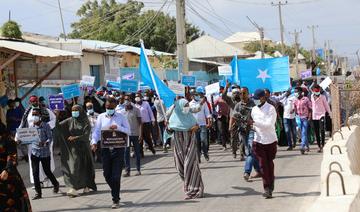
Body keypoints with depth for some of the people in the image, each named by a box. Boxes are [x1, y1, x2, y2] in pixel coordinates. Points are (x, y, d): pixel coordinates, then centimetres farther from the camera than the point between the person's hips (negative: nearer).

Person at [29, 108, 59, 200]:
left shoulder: (46, 126, -7)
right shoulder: (31, 126, 5)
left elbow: (50, 138, -10)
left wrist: (45, 143, -29)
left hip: (44, 152, -3)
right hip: (34, 152, 3)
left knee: (47, 171, 6)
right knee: (35, 173, -2)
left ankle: (55, 184, 35)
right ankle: (38, 192, 6)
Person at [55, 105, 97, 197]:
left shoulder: (86, 122, -4)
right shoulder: (69, 121, 4)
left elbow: (86, 135, -14)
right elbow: (59, 126, -5)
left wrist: (76, 138, -26)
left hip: (83, 147, -1)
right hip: (73, 148, 1)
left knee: (85, 166, 9)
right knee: (74, 166, -8)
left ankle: (86, 186, 27)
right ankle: (73, 188, -12)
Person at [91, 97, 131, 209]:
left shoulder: (121, 117, 4)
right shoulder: (101, 117, 8)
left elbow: (128, 131, 2)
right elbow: (96, 131, 2)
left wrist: (118, 127, -15)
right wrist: (94, 142, -14)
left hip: (118, 148, -2)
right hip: (106, 148, 2)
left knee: (116, 175, -5)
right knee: (107, 174, 5)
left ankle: (116, 200, 6)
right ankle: (116, 194, 29)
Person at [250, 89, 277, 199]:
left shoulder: (271, 109, -10)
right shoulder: (254, 109, 7)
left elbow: (269, 124, -20)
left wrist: (254, 122, -27)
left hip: (270, 141, -3)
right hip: (259, 141, 3)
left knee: (269, 164, 9)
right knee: (262, 165, -5)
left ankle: (271, 184, 24)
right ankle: (267, 189, -4)